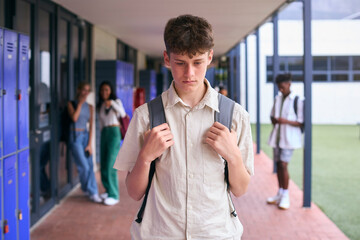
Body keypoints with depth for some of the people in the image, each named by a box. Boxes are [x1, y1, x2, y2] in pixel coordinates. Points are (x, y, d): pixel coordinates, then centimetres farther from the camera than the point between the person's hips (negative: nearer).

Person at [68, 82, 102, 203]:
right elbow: (74, 118, -19)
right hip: (75, 136, -4)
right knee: (84, 166, -8)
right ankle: (90, 190, 9)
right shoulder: (71, 104, -1)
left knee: (90, 165, 1)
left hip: (85, 136, 4)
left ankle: (93, 192, 9)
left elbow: (91, 126, 6)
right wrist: (80, 103, -12)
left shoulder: (90, 107, 9)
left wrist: (90, 144, 0)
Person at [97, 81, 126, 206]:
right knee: (103, 165, 8)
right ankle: (109, 190, 24)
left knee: (110, 165, -13)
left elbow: (123, 114, -20)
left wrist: (112, 103, -35)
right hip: (104, 134, 6)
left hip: (114, 133, -6)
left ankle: (113, 195, -11)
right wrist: (101, 140, 16)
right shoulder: (100, 106, 16)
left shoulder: (116, 101, 0)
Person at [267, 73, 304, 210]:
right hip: (277, 136, 6)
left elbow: (301, 122, -10)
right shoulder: (277, 98, 11)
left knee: (283, 164, -13)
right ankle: (280, 194, 21)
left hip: (289, 138, -6)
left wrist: (286, 121, -24)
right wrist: (274, 119, -1)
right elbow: (272, 115, 22)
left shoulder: (297, 101, -8)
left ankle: (286, 196, -3)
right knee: (278, 164, 10)